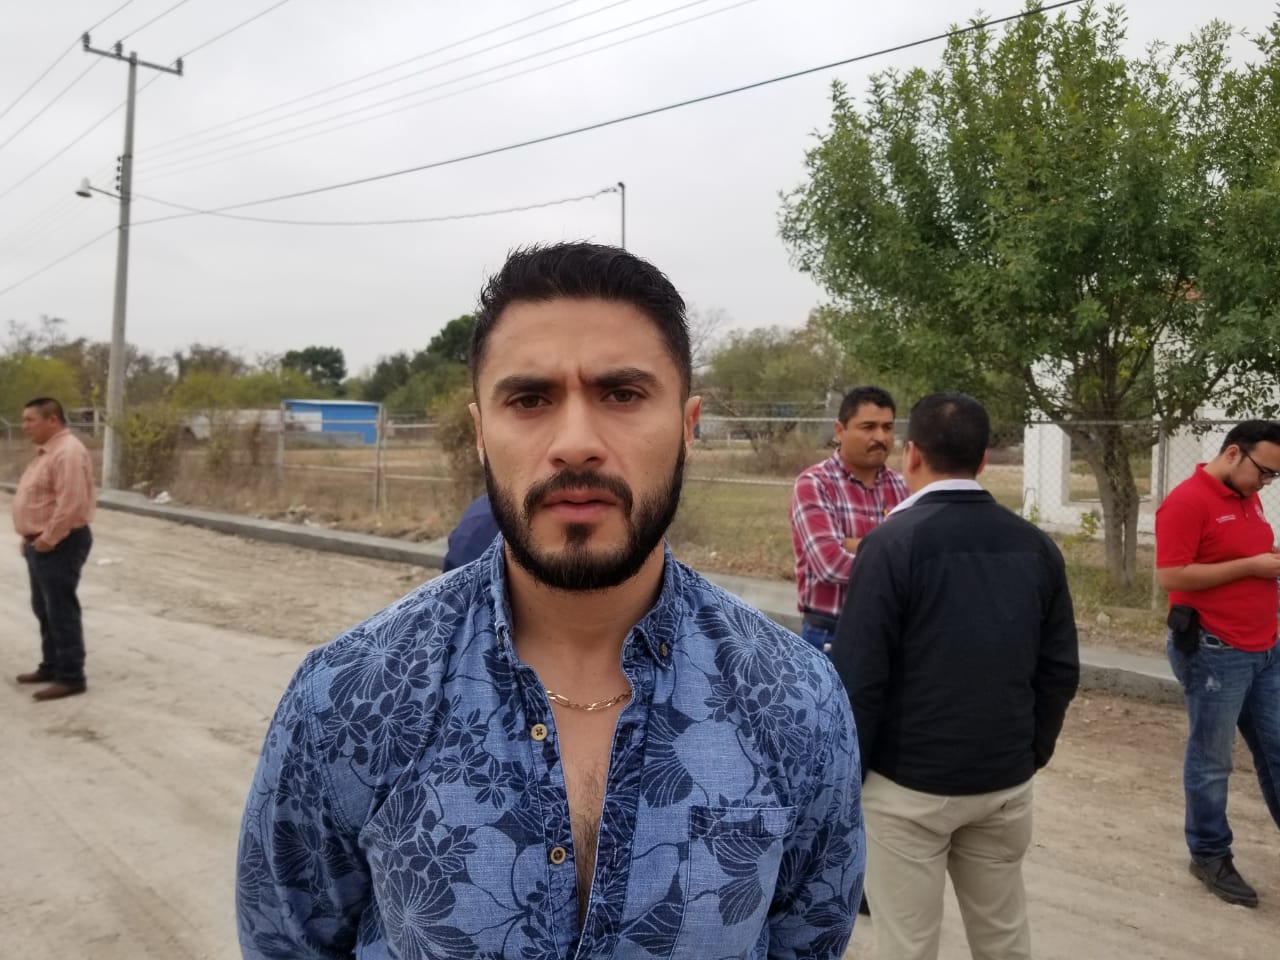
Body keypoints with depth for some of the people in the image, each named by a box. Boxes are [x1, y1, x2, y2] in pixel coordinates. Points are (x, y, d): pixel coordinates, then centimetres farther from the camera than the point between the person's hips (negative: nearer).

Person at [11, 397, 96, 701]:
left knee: (62, 610, -6)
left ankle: (71, 677, 0)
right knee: (45, 608, 17)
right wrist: (31, 537, 18)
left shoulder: (67, 452, -20)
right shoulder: (47, 451, 15)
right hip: (42, 544, 11)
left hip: (60, 545, -11)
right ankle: (51, 667, 28)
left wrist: (48, 539, -22)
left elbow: (71, 503, -27)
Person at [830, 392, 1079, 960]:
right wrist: (1032, 753, 18)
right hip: (1006, 783, 6)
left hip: (909, 786, -5)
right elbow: (1060, 670, 5)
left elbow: (858, 676, -17)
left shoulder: (893, 541, -15)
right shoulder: (1035, 546, 1)